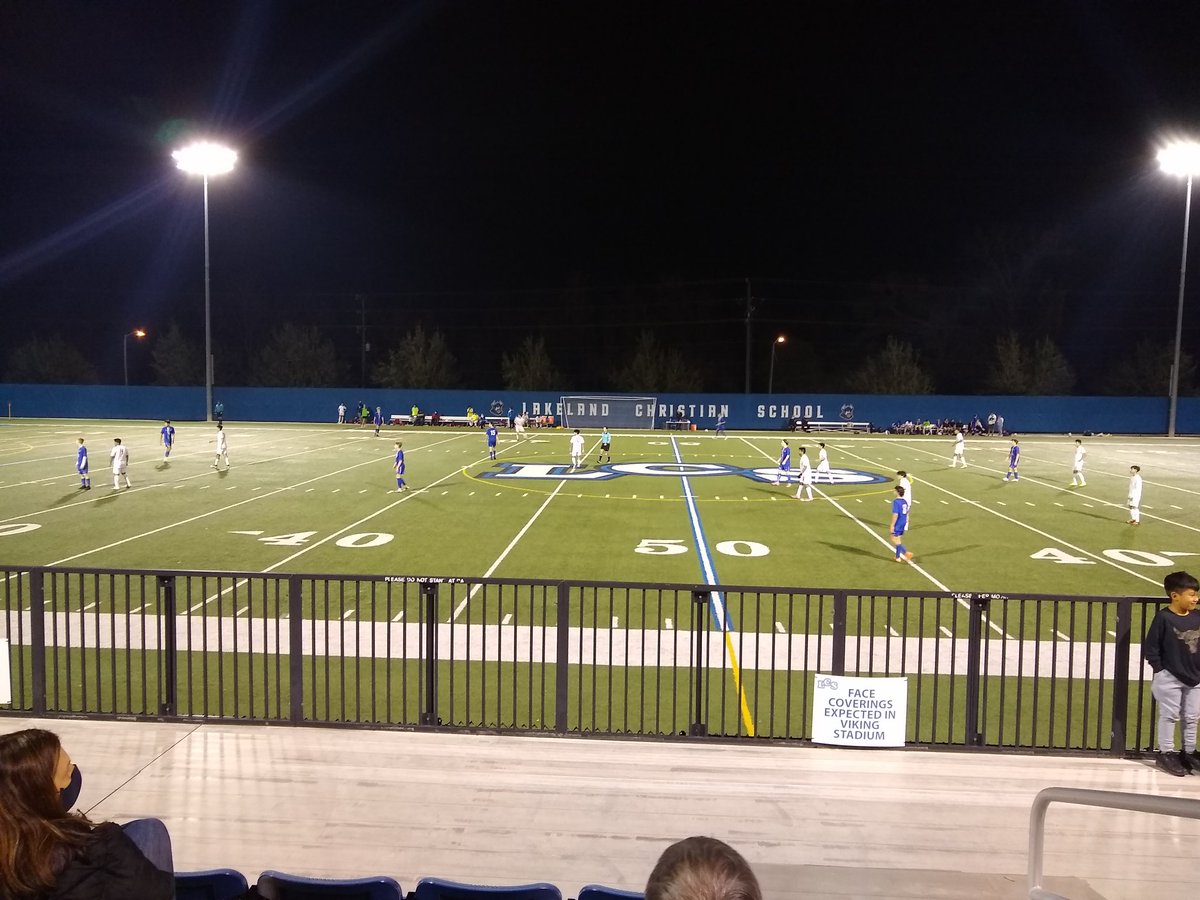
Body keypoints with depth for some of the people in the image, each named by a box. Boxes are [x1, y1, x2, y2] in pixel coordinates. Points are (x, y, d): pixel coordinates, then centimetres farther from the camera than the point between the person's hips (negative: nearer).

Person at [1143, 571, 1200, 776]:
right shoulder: (1163, 617, -18)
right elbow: (1150, 647, -13)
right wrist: (1160, 670, -12)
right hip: (1170, 678, -5)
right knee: (1169, 716, 6)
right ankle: (1165, 754, 17)